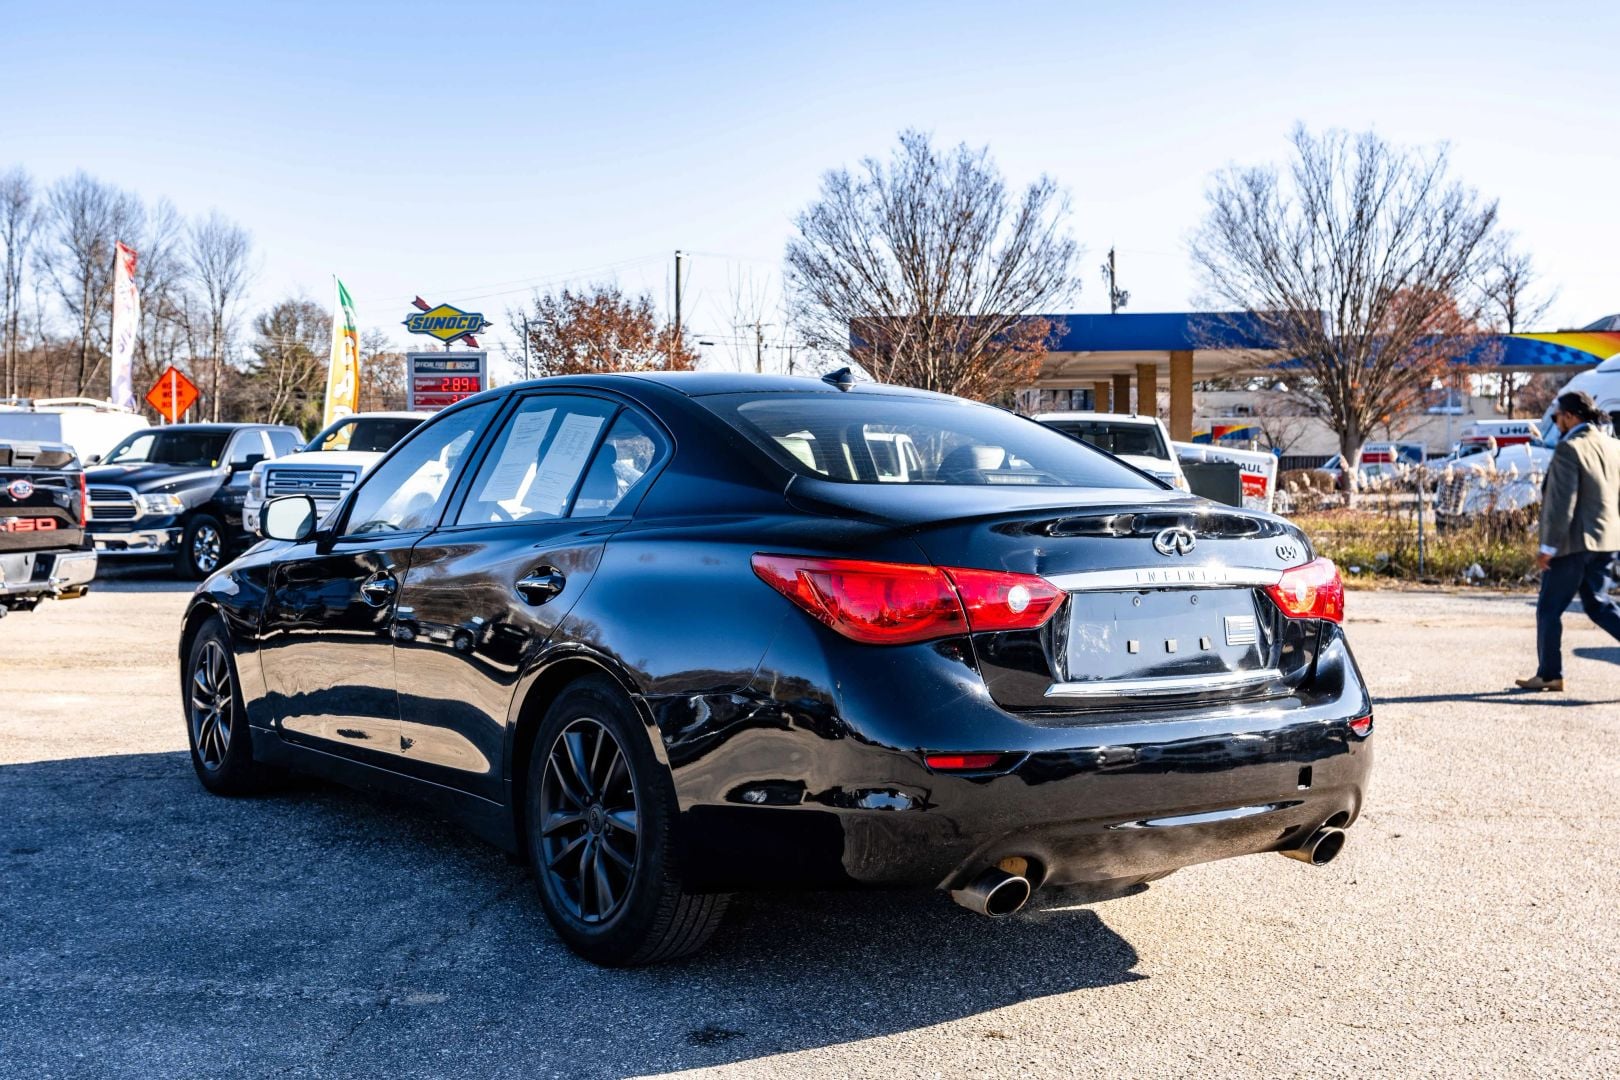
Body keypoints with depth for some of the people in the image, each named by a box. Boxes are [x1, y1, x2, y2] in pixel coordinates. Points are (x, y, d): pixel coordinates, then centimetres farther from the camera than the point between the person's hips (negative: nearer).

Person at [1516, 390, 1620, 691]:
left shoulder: (1569, 448, -15)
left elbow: (1562, 503, -19)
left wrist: (1548, 547, -15)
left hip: (1574, 542, -8)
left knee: (1549, 609, 4)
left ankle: (1549, 674, 10)